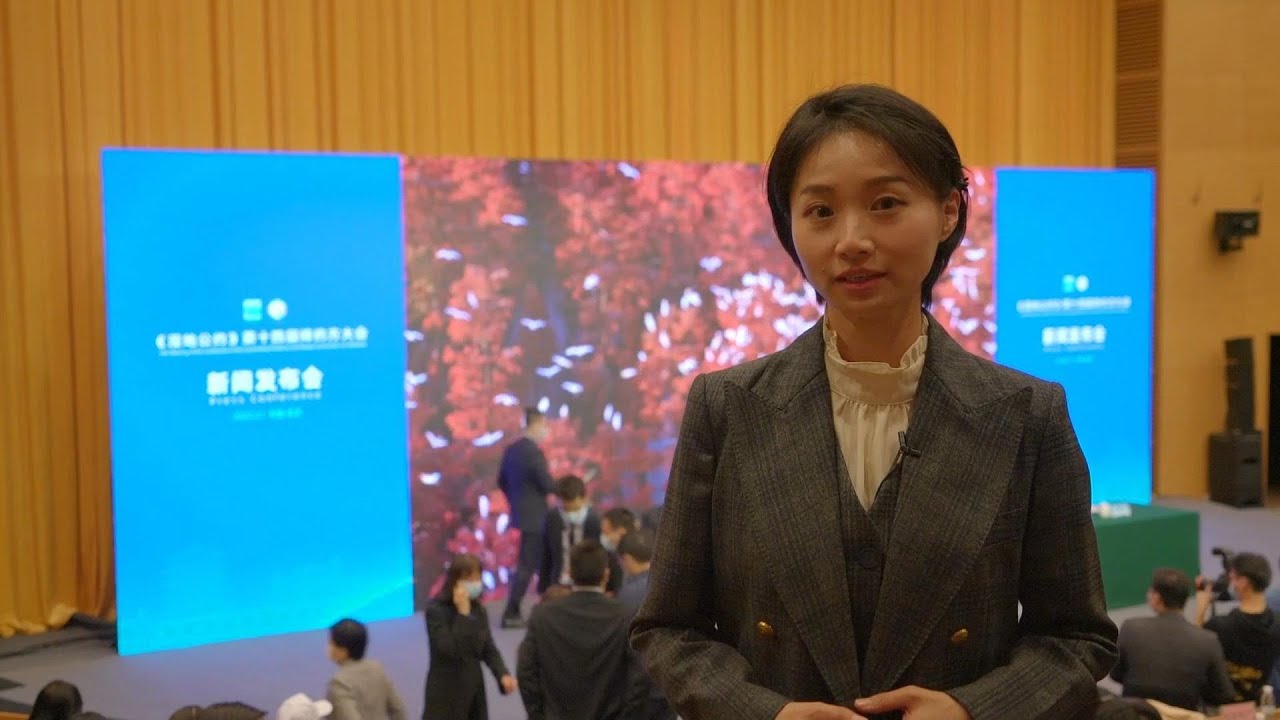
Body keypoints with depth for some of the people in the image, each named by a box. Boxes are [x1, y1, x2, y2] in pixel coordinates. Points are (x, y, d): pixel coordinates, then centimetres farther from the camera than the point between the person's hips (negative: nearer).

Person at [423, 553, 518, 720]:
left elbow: (488, 649, 6)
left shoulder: (478, 610, 6)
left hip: (474, 692, 7)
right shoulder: (436, 610, -15)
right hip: (446, 695, -7)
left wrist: (503, 674, -11)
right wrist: (463, 613, -26)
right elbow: (449, 649, -25)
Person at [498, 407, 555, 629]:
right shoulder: (534, 452, -20)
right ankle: (510, 614, -2)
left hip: (521, 512, 9)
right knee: (527, 565, -3)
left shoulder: (511, 449, 7)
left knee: (542, 560, 19)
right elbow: (548, 485, -21)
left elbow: (502, 481, 14)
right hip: (534, 516, -9)